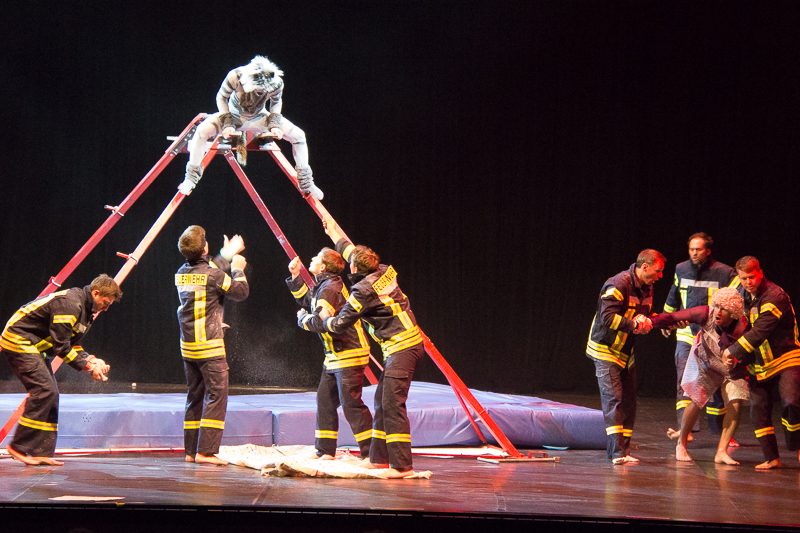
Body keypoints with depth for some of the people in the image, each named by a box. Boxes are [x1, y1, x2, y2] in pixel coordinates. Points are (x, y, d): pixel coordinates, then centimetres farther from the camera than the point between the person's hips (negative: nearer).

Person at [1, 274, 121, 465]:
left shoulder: (86, 310, 10)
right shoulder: (69, 304, -23)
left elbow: (72, 344, 13)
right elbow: (61, 345, -23)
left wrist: (91, 360, -4)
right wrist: (87, 366, -18)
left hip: (33, 346, 11)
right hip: (18, 340, -11)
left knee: (51, 395, 4)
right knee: (43, 390, -17)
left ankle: (42, 453, 3)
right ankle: (19, 447, -13)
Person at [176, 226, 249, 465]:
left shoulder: (182, 273, 8)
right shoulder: (213, 275, -14)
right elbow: (241, 292, -6)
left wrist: (226, 257, 37)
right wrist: (238, 269, 11)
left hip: (187, 345, 8)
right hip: (209, 344, -8)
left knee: (195, 396, 13)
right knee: (216, 394, -6)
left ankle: (191, 451, 15)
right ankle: (206, 451, -11)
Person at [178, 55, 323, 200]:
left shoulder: (277, 84, -28)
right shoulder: (235, 77, -34)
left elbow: (276, 103, -4)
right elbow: (221, 97, -15)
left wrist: (274, 125, -16)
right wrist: (227, 124, -23)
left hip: (259, 118, 2)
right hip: (234, 115, -2)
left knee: (298, 135, -13)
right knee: (202, 131, -29)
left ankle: (306, 183, 5)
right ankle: (190, 178, -11)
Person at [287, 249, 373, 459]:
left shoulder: (328, 289, -16)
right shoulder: (323, 286, 14)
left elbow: (322, 322, -25)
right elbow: (305, 299, 31)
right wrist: (296, 276, 21)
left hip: (348, 355, -10)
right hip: (335, 357, 10)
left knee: (351, 404, -11)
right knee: (325, 401, 12)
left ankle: (371, 454, -9)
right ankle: (325, 451, 19)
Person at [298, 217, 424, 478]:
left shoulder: (363, 291, -16)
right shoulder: (383, 272, 9)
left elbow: (339, 324, -8)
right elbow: (353, 252, 30)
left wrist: (307, 320, 7)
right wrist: (335, 233, 42)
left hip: (401, 348, -10)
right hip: (410, 344, 10)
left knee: (392, 403, -13)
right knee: (382, 401, 14)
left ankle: (402, 465, -18)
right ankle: (379, 458, 20)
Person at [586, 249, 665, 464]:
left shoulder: (647, 288, 7)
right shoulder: (618, 285, -21)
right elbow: (607, 317, -29)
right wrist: (634, 325, -29)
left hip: (626, 353, 9)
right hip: (605, 350, -9)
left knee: (629, 402, 6)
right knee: (613, 399, -15)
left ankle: (623, 450, 12)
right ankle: (617, 452, -19)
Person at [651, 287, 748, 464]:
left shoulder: (742, 328, -29)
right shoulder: (706, 314, -28)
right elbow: (674, 317, -27)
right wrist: (650, 321, -39)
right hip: (704, 362, -1)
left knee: (736, 405, -14)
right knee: (696, 402, -11)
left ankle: (721, 452, -5)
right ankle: (681, 444, 12)